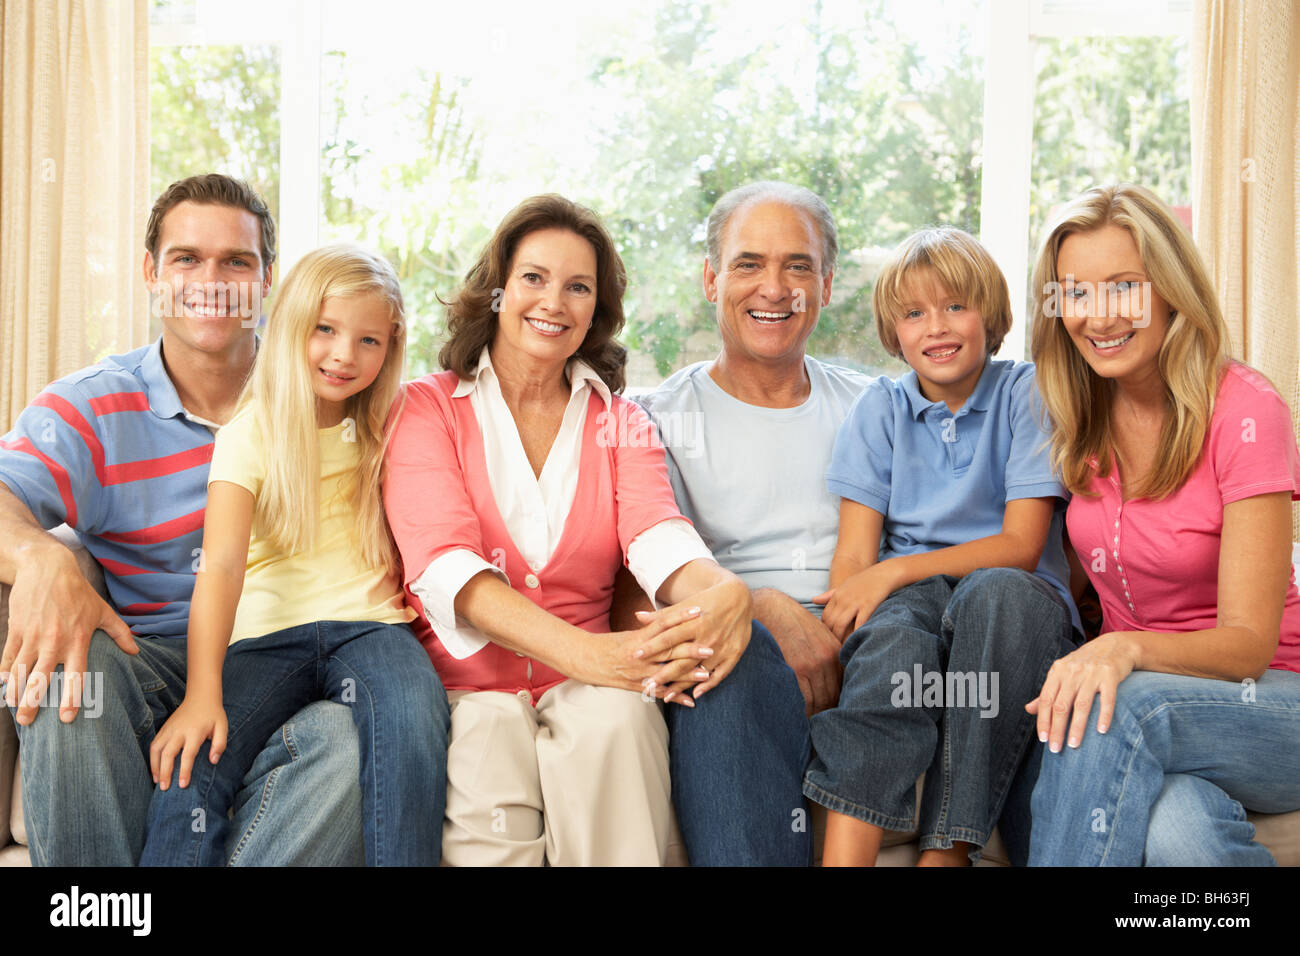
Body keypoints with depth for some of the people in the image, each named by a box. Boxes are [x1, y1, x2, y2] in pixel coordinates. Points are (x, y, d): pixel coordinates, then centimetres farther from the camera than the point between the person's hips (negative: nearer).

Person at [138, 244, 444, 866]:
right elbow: (222, 563, -11)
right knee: (190, 763, -26)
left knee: (413, 727, -32)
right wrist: (202, 692, -23)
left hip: (368, 624, 1)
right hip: (268, 633, -1)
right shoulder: (250, 434, 1)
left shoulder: (387, 429, 12)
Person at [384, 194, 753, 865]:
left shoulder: (618, 421, 16)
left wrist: (723, 591, -33)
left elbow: (658, 534, -6)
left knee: (616, 716, -32)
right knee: (488, 738, -35)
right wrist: (583, 653, -30)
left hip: (583, 683, 3)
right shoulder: (427, 407, 6)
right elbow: (444, 563, -12)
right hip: (468, 679, -2)